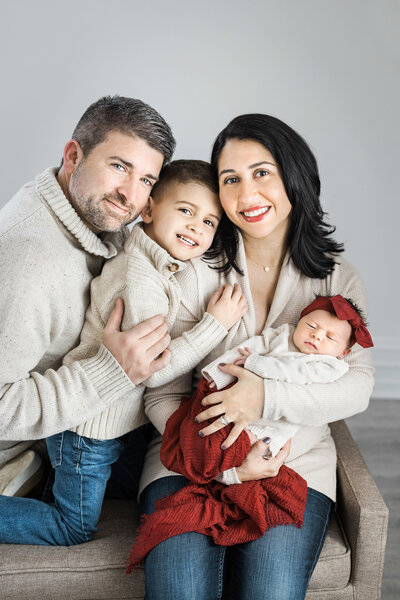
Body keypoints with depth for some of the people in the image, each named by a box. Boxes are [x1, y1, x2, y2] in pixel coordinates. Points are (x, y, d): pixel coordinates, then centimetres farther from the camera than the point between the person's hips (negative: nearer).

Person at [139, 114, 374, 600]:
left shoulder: (338, 277, 4)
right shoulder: (195, 270, -2)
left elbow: (358, 387, -5)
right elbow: (163, 395, -4)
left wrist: (269, 396, -22)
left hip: (295, 462, 1)